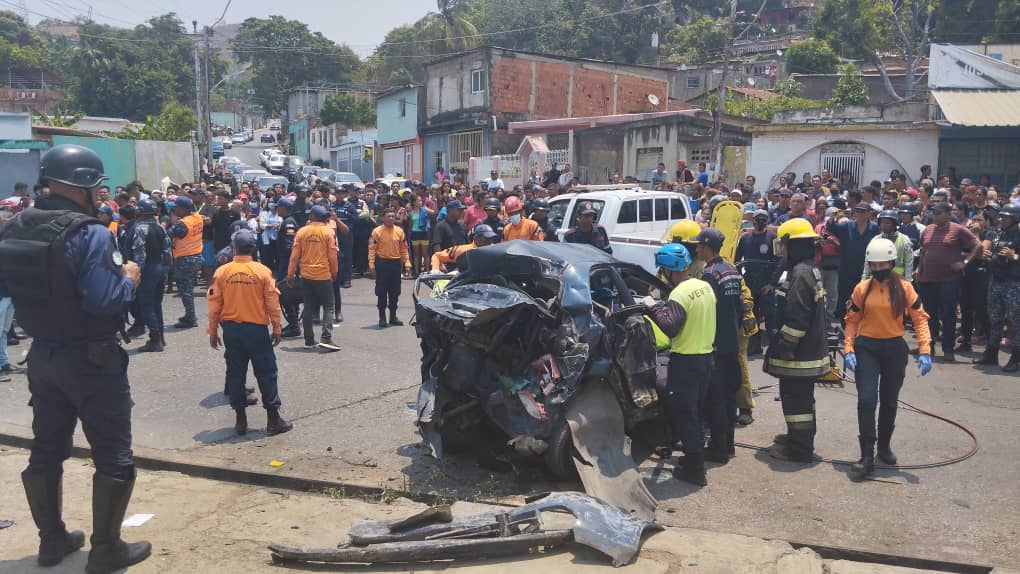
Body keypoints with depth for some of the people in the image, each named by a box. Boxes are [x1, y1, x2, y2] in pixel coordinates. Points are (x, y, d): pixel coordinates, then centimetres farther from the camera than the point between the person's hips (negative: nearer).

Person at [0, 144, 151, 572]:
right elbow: (102, 300, -27)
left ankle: (52, 538, 32)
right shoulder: (90, 233, -21)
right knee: (113, 456, 5)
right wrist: (128, 279, -9)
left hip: (42, 355, 8)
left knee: (46, 449, 18)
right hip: (91, 358, -8)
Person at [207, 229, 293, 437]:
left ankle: (240, 420, 16)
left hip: (230, 329, 2)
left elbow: (214, 305, 0)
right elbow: (273, 304, -5)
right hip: (256, 328, -2)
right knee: (266, 373, 5)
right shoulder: (262, 271, -8)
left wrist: (213, 331, 9)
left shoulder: (222, 272, -4)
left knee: (235, 373, 11)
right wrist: (276, 329, 5)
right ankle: (273, 419, 7)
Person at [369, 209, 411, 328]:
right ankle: (382, 317, 9)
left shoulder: (399, 231, 5)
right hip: (382, 263, -3)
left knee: (395, 291, 8)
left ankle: (393, 316, 19)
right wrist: (371, 265, -14)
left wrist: (407, 263, 4)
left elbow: (404, 248, 10)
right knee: (381, 291, 1)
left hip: (396, 263, 3)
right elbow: (372, 249, -7)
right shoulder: (377, 231, -5)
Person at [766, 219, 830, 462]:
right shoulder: (810, 269, 12)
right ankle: (800, 434, 36)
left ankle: (799, 448, 6)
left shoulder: (800, 274, -21)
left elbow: (797, 319, -25)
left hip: (799, 353, -10)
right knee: (802, 396, 22)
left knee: (795, 397, -2)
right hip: (809, 349, 10)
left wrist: (783, 347, -18)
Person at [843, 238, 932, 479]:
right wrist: (848, 349, -6)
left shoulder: (904, 287, -3)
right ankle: (867, 456, -8)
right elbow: (852, 320, 5)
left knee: (889, 402, 14)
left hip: (895, 349, 1)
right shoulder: (862, 289, -2)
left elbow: (920, 318, -3)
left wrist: (925, 351, -13)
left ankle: (884, 447, 34)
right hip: (866, 348, -1)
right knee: (867, 400, -12)